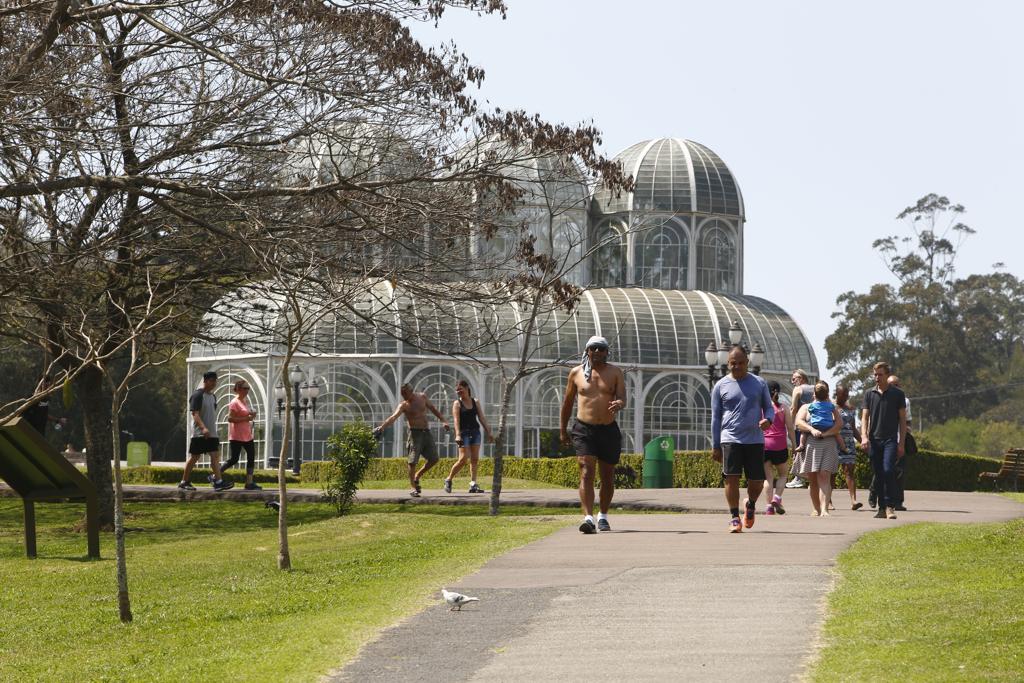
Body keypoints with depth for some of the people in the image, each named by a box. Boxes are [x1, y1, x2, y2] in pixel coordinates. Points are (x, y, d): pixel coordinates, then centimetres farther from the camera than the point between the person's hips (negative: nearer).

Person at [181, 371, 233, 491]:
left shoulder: (212, 396, 15)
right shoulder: (197, 395, -11)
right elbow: (195, 414, -20)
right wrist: (203, 428, -32)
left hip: (211, 433, 7)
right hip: (199, 433, -7)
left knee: (215, 456, -5)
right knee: (194, 457, 0)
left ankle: (218, 481, -12)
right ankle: (184, 481, 11)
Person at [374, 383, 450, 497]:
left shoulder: (422, 397, 4)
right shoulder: (404, 405, -9)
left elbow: (433, 409, 17)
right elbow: (393, 417, -24)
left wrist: (443, 421, 10)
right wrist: (381, 427, -39)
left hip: (426, 432, 5)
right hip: (415, 433, -5)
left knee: (433, 459, 5)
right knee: (413, 461, -11)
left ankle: (417, 476, 24)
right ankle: (413, 488, -4)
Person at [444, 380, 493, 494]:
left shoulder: (475, 402, 12)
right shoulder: (457, 403, 0)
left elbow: (482, 418, 12)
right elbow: (456, 420, -11)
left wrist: (488, 432, 6)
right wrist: (457, 435, -23)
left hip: (475, 432, 5)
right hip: (464, 433, -5)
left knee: (474, 459, -3)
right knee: (463, 459, -13)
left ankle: (473, 485, -5)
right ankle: (448, 480, 2)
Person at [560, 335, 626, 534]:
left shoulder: (615, 372, 3)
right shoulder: (576, 373, 5)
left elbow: (622, 399, -7)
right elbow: (567, 402, 14)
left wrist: (618, 404, -32)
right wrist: (562, 429, 16)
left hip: (609, 429, 1)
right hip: (584, 430, -1)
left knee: (607, 476, 12)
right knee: (586, 473, -17)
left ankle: (603, 516, 32)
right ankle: (588, 518, -26)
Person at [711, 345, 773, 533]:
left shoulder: (759, 383, 8)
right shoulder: (721, 386, 6)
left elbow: (769, 407, 15)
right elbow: (715, 417, 9)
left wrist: (768, 419, -11)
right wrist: (715, 446, 5)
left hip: (755, 440, 1)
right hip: (730, 439, -1)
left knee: (757, 482, 2)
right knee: (732, 478, -10)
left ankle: (750, 504, 33)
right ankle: (735, 518, -1)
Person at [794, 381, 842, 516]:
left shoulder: (832, 408, 18)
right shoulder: (806, 407, 18)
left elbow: (839, 424, 0)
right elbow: (798, 422, -1)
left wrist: (826, 433, -14)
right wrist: (812, 430, -18)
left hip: (828, 444, -2)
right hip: (810, 444, 2)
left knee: (824, 477, -14)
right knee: (813, 480, 4)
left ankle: (824, 509, -23)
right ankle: (816, 509, 15)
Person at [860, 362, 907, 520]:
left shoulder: (897, 394, 4)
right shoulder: (870, 394, 10)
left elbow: (903, 420, 5)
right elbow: (865, 417, 7)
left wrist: (901, 443, -2)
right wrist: (864, 437, -10)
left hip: (890, 440, -3)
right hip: (874, 440, 3)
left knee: (888, 471, -18)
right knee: (878, 475, 5)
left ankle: (890, 507, -15)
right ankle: (882, 508, 11)